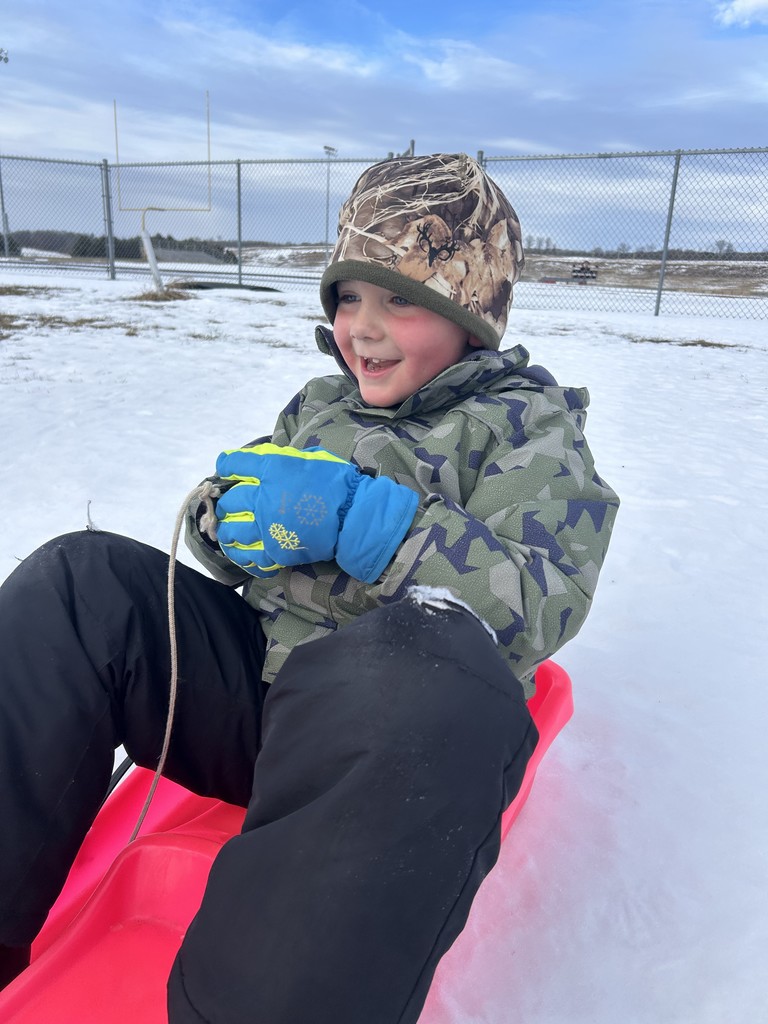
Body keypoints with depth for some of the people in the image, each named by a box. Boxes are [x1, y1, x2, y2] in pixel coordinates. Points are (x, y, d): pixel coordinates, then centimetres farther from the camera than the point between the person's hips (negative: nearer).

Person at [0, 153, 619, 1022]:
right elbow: (224, 538, 22)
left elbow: (543, 601, -13)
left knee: (435, 660, -40)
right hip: (255, 678, 6)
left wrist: (358, 518, -21)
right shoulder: (321, 403, 19)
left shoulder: (527, 421, 3)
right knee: (80, 580, -10)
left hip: (403, 726, -5)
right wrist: (229, 516, -4)